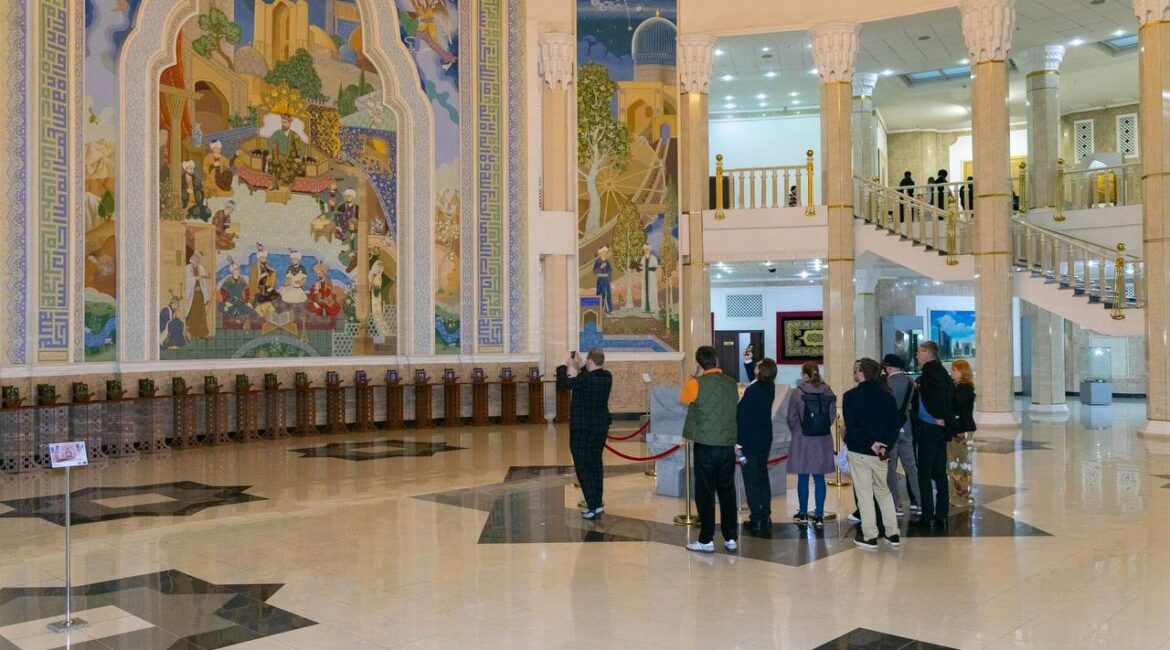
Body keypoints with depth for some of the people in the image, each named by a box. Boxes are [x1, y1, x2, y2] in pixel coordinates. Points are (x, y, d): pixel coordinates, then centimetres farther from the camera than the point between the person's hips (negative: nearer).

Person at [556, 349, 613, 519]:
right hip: (601, 426, 7)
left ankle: (595, 505, -8)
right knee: (595, 463, 19)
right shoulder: (607, 377, -1)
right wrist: (580, 366, 13)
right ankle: (596, 501, 26)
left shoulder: (585, 379, -22)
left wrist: (564, 365, 0)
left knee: (582, 467, -1)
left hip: (582, 428, -7)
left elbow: (562, 383, -12)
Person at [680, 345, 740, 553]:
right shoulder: (732, 384, 4)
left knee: (705, 493, 4)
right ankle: (730, 538, 17)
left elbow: (682, 400, 7)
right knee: (727, 491, 12)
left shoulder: (697, 384, -10)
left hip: (705, 446, -4)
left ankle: (706, 540, 8)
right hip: (728, 446, 4)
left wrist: (693, 378, 14)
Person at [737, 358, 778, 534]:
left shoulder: (753, 390, -21)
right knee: (762, 477, 15)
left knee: (751, 481, 0)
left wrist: (739, 440, -14)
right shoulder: (770, 387, 1)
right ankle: (765, 517, 19)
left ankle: (756, 519, 3)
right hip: (765, 440, 7)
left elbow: (742, 415, -20)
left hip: (750, 440, -7)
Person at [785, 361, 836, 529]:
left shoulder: (797, 393, -12)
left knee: (803, 478, 9)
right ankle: (819, 516, 9)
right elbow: (832, 416, 3)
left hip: (802, 440, -3)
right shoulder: (828, 392, -3)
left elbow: (791, 418, -5)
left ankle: (803, 514, 19)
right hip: (823, 440, 3)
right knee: (819, 478, 7)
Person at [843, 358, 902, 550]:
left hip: (859, 452, -4)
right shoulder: (887, 396, 3)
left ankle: (869, 536, 6)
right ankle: (892, 534, 17)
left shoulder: (850, 396, -10)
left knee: (864, 492, 3)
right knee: (883, 491, 17)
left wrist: (870, 444, -15)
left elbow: (851, 426, -17)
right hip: (880, 453, 4)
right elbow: (895, 426, -2)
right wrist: (884, 446, -10)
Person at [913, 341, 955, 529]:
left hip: (929, 427, -9)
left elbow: (940, 391, -22)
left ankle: (927, 516, 0)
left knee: (924, 474, -2)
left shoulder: (930, 368, -12)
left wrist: (939, 417, -13)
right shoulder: (940, 370, 13)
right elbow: (951, 390, 10)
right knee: (940, 473, 12)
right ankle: (941, 515, 16)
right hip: (941, 429, 9)